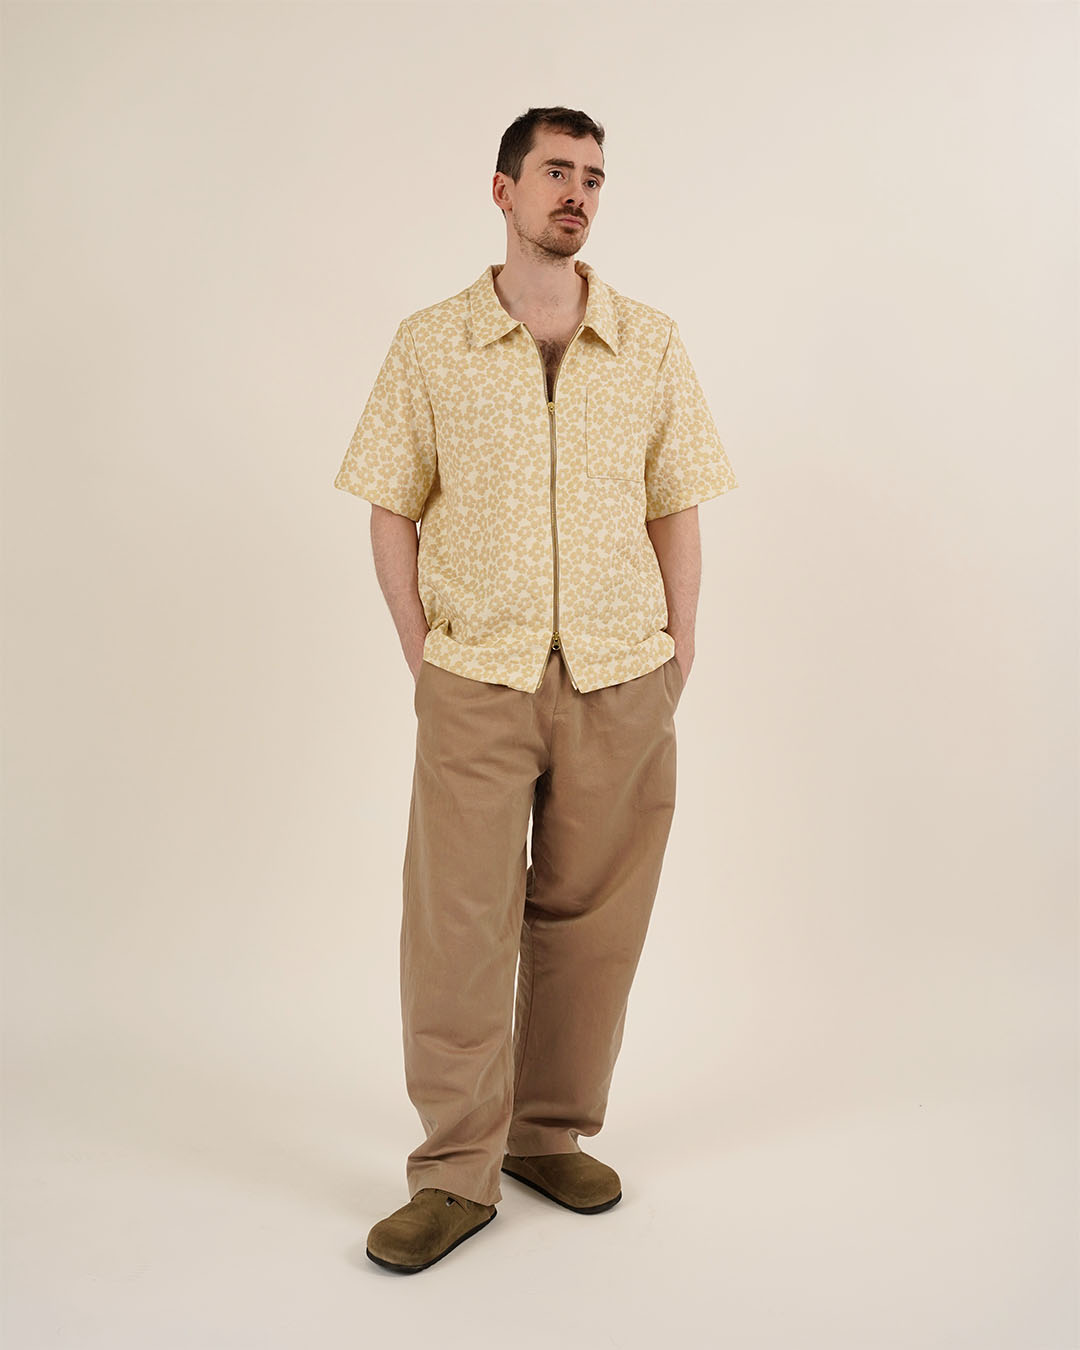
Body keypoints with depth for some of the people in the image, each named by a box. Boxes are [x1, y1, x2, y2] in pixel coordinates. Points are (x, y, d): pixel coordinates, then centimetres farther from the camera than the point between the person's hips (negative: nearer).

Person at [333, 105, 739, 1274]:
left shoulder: (651, 343, 7)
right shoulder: (430, 344, 3)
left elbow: (676, 506, 9)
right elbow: (392, 506, 5)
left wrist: (678, 651, 3)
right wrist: (419, 650, -2)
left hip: (621, 677, 2)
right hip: (477, 678, -1)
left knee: (586, 916, 8)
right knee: (456, 916, -3)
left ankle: (551, 1135, 24)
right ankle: (456, 1173, 9)